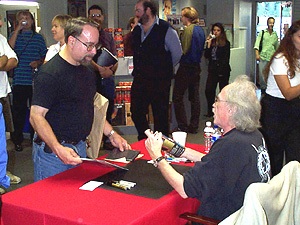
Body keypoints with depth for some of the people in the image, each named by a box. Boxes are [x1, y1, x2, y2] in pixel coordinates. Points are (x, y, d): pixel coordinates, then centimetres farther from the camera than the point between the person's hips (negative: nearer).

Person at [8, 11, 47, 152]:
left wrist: (39, 62, -9)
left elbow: (45, 56, 12)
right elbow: (9, 48, -12)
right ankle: (17, 140, 14)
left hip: (35, 80, 0)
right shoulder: (15, 35, 9)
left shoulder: (38, 37, 10)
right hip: (19, 80, 0)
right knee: (19, 110, 3)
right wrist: (18, 29, -10)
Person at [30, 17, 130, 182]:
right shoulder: (50, 74, -18)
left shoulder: (87, 72, 10)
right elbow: (36, 116, -22)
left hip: (80, 148, 8)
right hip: (52, 151, -8)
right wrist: (58, 149, -34)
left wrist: (111, 134, 12)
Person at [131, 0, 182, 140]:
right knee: (136, 113, 11)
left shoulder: (166, 30, -11)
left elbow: (177, 54, -2)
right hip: (139, 80, 6)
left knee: (160, 115, 4)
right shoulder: (137, 30, 9)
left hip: (159, 81, -6)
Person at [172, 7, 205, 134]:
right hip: (196, 66, 9)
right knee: (194, 97, 11)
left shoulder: (188, 29, -15)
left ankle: (183, 127, -1)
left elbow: (183, 50, -19)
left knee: (177, 97, -1)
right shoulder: (200, 30, 11)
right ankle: (194, 126, 16)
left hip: (186, 67, -9)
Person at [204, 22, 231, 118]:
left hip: (223, 71, -4)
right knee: (209, 90, -5)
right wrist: (209, 44, -9)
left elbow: (226, 58, -5)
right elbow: (206, 56, 1)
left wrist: (222, 69, -11)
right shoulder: (211, 41, 7)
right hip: (212, 70, 4)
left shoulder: (226, 43, -5)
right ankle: (210, 111, 7)